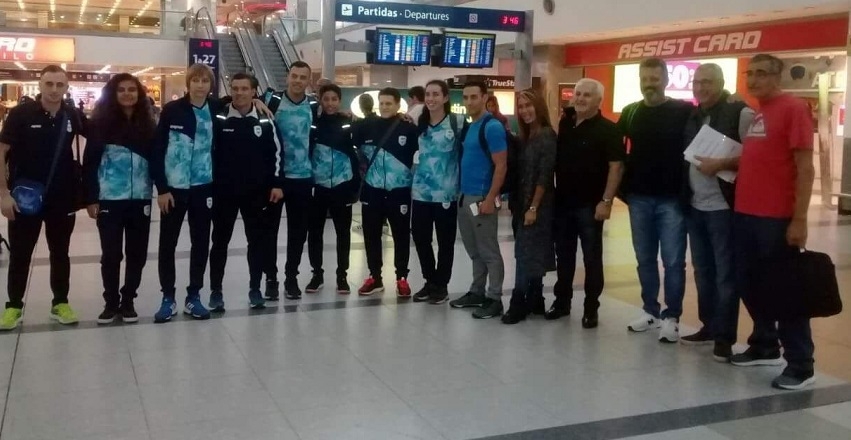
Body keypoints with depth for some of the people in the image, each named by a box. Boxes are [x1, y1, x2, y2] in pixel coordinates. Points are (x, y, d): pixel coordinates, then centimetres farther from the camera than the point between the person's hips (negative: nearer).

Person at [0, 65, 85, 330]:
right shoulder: (21, 113, -9)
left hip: (62, 198, 2)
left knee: (60, 253, 12)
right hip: (24, 197, -2)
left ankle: (60, 303, 23)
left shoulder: (72, 116, -2)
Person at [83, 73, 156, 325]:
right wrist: (91, 198, -8)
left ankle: (128, 301, 21)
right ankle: (111, 302, 18)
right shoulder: (101, 123, -3)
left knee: (137, 252, 7)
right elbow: (90, 162, -3)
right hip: (109, 199, -2)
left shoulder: (148, 124, 5)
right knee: (111, 253, 4)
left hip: (140, 199, 2)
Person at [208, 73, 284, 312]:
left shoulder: (265, 122, 2)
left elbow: (276, 154, 6)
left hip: (257, 192, 1)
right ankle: (216, 291, 16)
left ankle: (255, 289, 18)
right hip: (223, 191, -1)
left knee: (258, 240, 7)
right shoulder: (219, 119, -2)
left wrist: (276, 184, -1)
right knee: (220, 241, 6)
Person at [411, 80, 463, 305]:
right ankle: (430, 281, 26)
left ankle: (441, 285, 20)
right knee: (420, 237, 10)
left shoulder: (457, 122, -6)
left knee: (445, 241, 6)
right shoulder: (419, 123, 10)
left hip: (446, 192, -5)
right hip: (420, 191, 5)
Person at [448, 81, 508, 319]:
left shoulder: (493, 127, -12)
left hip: (481, 198, -8)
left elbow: (501, 166, -16)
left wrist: (490, 199, -20)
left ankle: (494, 299, 7)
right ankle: (477, 293, 25)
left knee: (489, 252, 0)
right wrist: (461, 193, 13)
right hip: (465, 197, 8)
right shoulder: (468, 127, 12)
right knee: (475, 251, 15)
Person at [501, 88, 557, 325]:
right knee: (532, 254, 11)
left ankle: (519, 304, -3)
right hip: (522, 204, 8)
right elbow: (520, 173, 13)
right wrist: (516, 204, 8)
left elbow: (544, 176, -16)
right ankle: (534, 301, 18)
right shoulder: (526, 136, 13)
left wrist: (533, 207, -19)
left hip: (537, 206, -8)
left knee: (525, 253, -7)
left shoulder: (547, 135, -11)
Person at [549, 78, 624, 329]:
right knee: (563, 256, 14)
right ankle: (561, 302, 25)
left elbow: (616, 166, -13)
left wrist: (606, 200, -20)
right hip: (562, 202, 6)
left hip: (589, 204, -6)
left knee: (592, 258, 3)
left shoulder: (607, 130, -8)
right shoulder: (564, 124, 9)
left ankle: (591, 309, 11)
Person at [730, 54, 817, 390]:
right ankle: (765, 347, 30)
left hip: (777, 218, -8)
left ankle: (801, 365, 9)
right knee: (748, 283, 14)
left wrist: (800, 219, -18)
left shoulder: (793, 109, -8)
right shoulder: (752, 115, 15)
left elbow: (805, 167, -13)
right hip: (745, 214, 8)